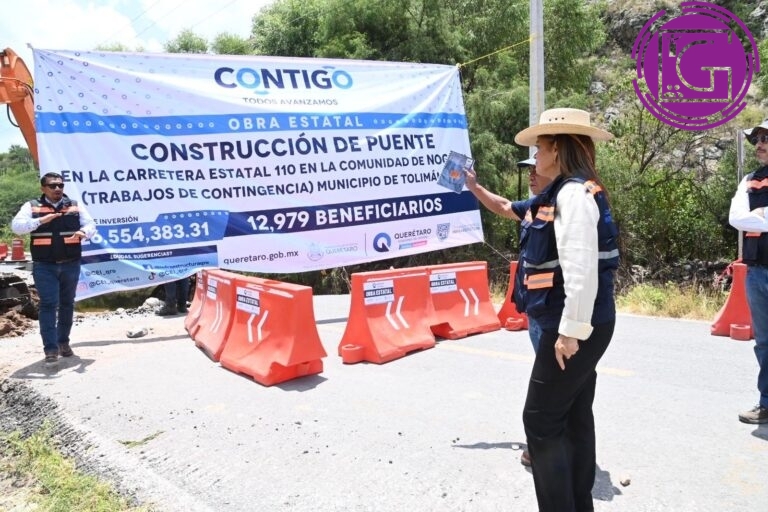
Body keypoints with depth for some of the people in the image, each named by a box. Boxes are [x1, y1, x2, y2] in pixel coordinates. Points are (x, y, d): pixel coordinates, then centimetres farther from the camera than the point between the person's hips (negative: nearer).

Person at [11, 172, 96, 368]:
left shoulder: (75, 206, 6)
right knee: (48, 305, -7)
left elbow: (91, 225, 0)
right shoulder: (32, 206, 2)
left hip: (71, 265, 2)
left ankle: (63, 341, 27)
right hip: (44, 266, -2)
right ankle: (51, 349, -6)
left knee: (67, 304, 12)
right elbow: (16, 226, -10)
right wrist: (40, 220, -27)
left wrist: (83, 232, -23)